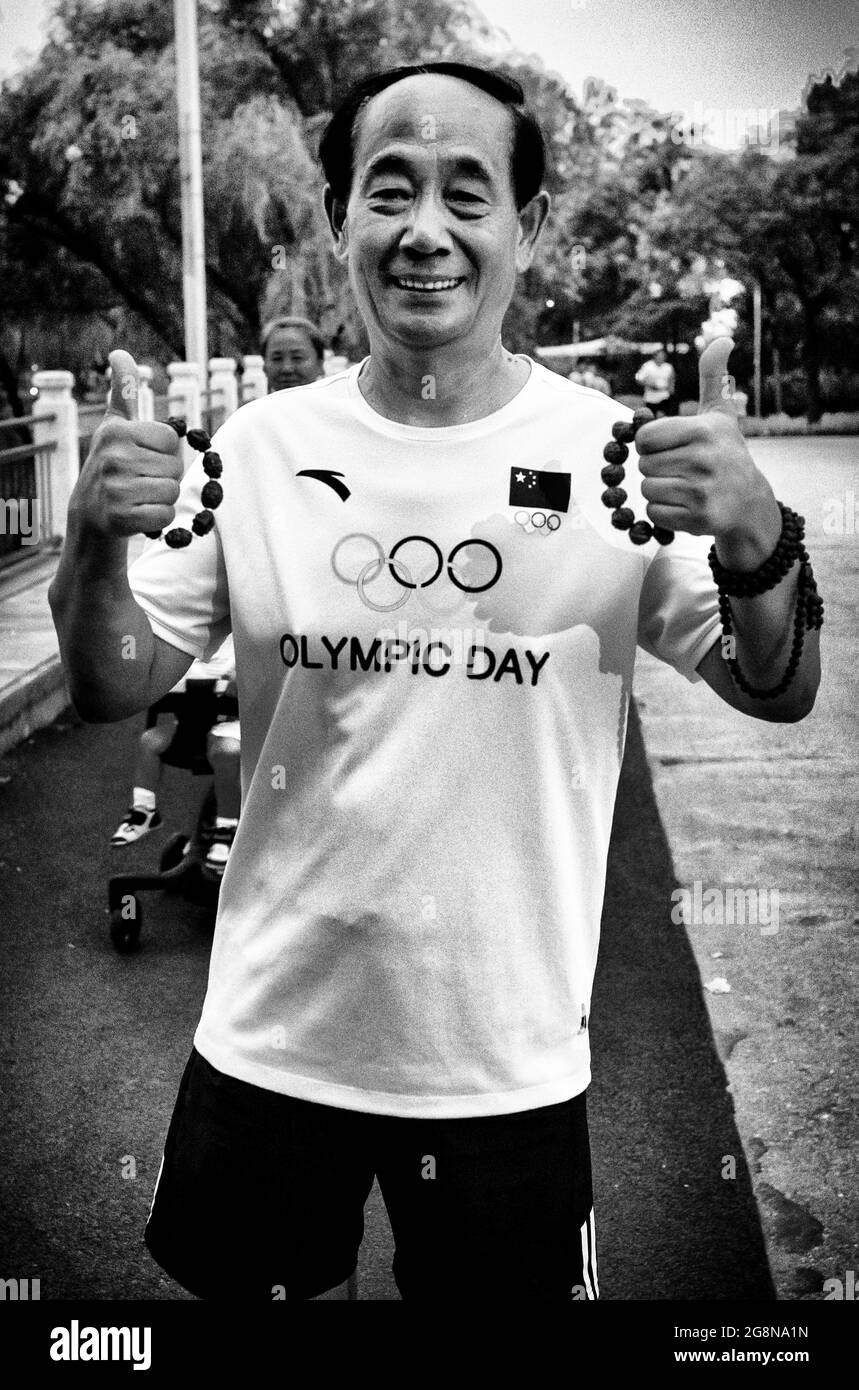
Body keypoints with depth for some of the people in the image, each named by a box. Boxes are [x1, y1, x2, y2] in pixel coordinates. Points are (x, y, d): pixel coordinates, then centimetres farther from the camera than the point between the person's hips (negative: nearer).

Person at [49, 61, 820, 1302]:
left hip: (510, 1061, -1)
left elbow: (779, 693, -6)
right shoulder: (259, 446, -4)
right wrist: (96, 542, -22)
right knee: (240, 1282, 20)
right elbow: (113, 690, -2)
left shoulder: (615, 453, -8)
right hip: (268, 1043, 2)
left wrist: (756, 539, -26)